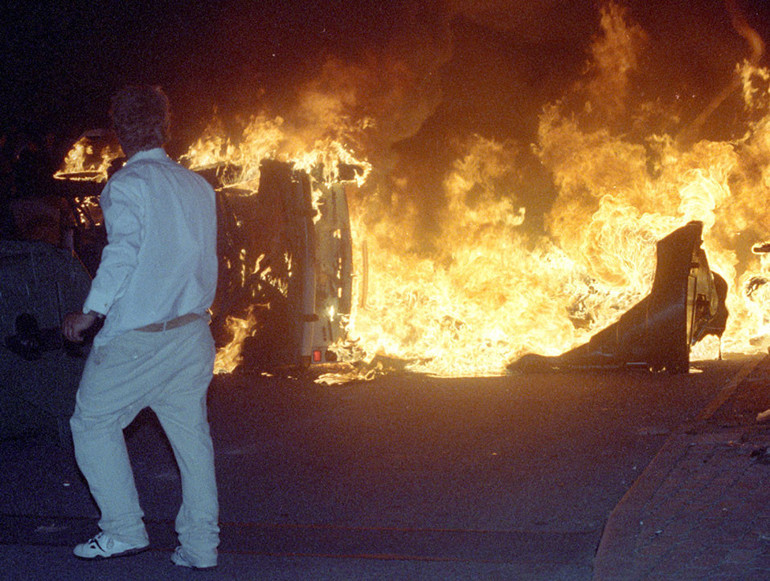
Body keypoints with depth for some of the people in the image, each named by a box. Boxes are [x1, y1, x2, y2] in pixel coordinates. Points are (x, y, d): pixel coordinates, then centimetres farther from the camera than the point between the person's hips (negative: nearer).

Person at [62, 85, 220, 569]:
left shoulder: (127, 184, -10)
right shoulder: (198, 186, 9)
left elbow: (123, 253, -21)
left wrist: (91, 312, -15)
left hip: (138, 335, -6)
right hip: (193, 329, 6)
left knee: (94, 422, 9)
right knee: (191, 431, 10)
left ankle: (124, 529, 8)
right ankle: (200, 545, 12)